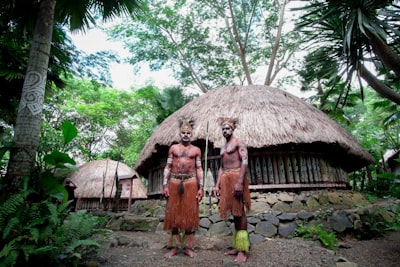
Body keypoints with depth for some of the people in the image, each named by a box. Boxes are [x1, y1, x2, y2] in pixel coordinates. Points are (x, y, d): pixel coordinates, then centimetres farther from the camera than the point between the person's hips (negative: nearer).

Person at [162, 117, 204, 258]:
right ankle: (175, 247, 14)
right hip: (174, 181, 1)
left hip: (191, 182, 0)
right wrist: (165, 185, -1)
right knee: (174, 214, 3)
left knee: (190, 214, 1)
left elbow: (199, 169, 7)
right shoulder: (173, 148, 10)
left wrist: (201, 187, -1)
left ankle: (188, 247, 12)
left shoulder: (196, 150, 9)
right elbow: (168, 167, 8)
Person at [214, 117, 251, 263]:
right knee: (234, 212, 9)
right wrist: (217, 185, 13)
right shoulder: (223, 147, 22)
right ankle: (236, 246, 16)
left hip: (236, 177, -7)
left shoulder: (238, 142, -1)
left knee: (239, 212, -6)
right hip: (225, 179, 7)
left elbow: (245, 161, -13)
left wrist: (240, 182, -23)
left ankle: (243, 249, 0)